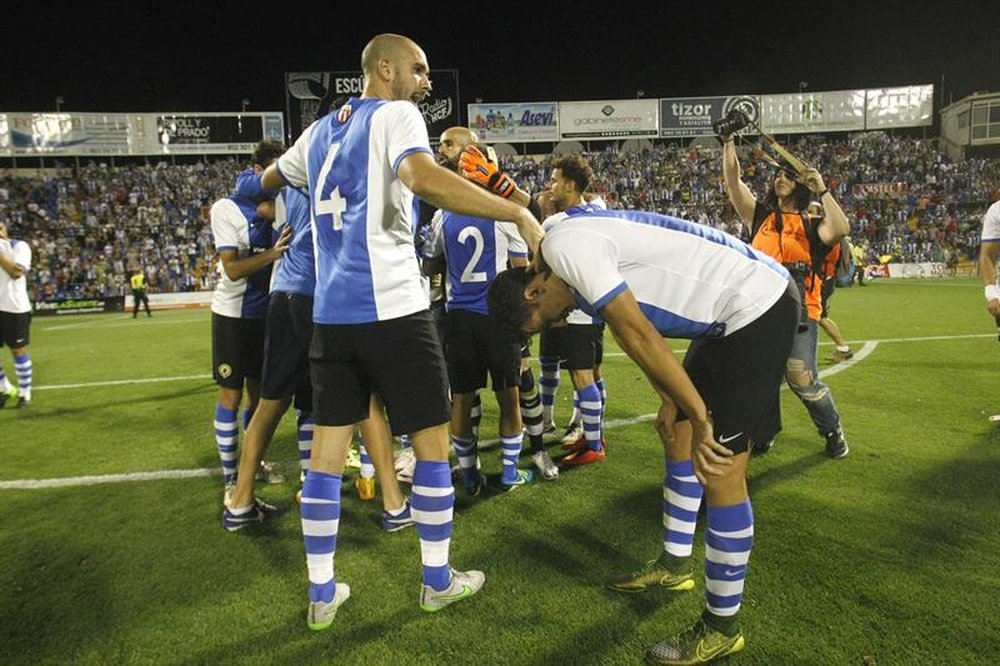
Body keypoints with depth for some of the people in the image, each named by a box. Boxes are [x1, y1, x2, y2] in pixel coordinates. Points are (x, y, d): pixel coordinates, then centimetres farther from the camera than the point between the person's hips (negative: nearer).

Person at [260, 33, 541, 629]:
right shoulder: (395, 115, -3)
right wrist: (518, 213, -26)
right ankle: (439, 581, 23)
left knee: (327, 453, 11)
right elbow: (425, 179, -26)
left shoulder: (321, 131, 18)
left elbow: (270, 180, 35)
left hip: (331, 314, 7)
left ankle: (322, 595, 22)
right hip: (392, 310, -7)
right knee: (432, 443, 9)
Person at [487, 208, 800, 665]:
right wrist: (672, 401, 14)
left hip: (758, 307, -10)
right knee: (678, 435, 17)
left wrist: (700, 419, -17)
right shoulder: (577, 244, 12)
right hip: (729, 314, 10)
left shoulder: (564, 247, -19)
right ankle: (676, 564, 33)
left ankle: (722, 628, 10)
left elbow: (639, 339, -23)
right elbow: (644, 332, 17)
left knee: (720, 469, -7)